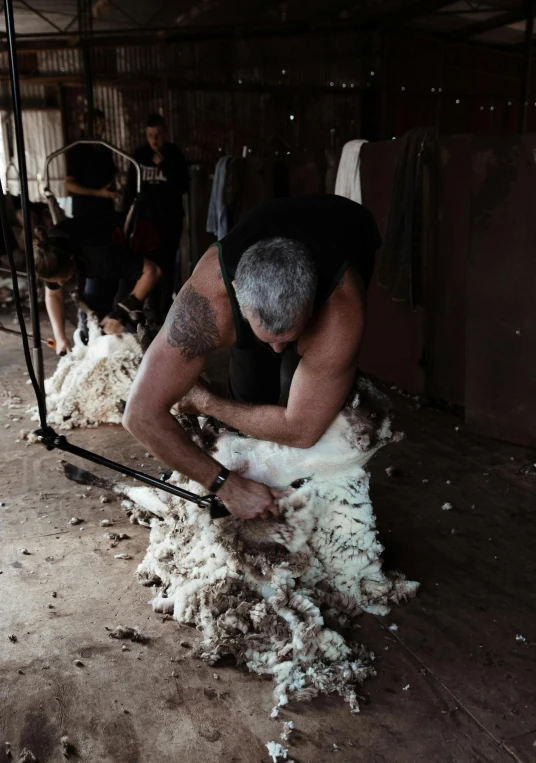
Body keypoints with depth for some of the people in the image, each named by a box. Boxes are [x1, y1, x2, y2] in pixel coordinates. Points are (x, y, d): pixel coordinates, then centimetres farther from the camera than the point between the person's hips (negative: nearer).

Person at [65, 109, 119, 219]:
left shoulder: (105, 150, 13)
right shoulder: (76, 151, -8)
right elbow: (69, 185, -14)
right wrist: (98, 193, -22)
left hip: (107, 210, 6)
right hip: (85, 213, -6)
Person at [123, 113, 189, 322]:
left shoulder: (175, 155, 0)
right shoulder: (139, 156, 3)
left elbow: (183, 186, -8)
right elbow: (130, 189, 7)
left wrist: (165, 165, -17)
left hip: (170, 218, -1)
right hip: (146, 218, 1)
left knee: (167, 263, 0)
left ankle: (165, 305, 10)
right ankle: (154, 307, 4)